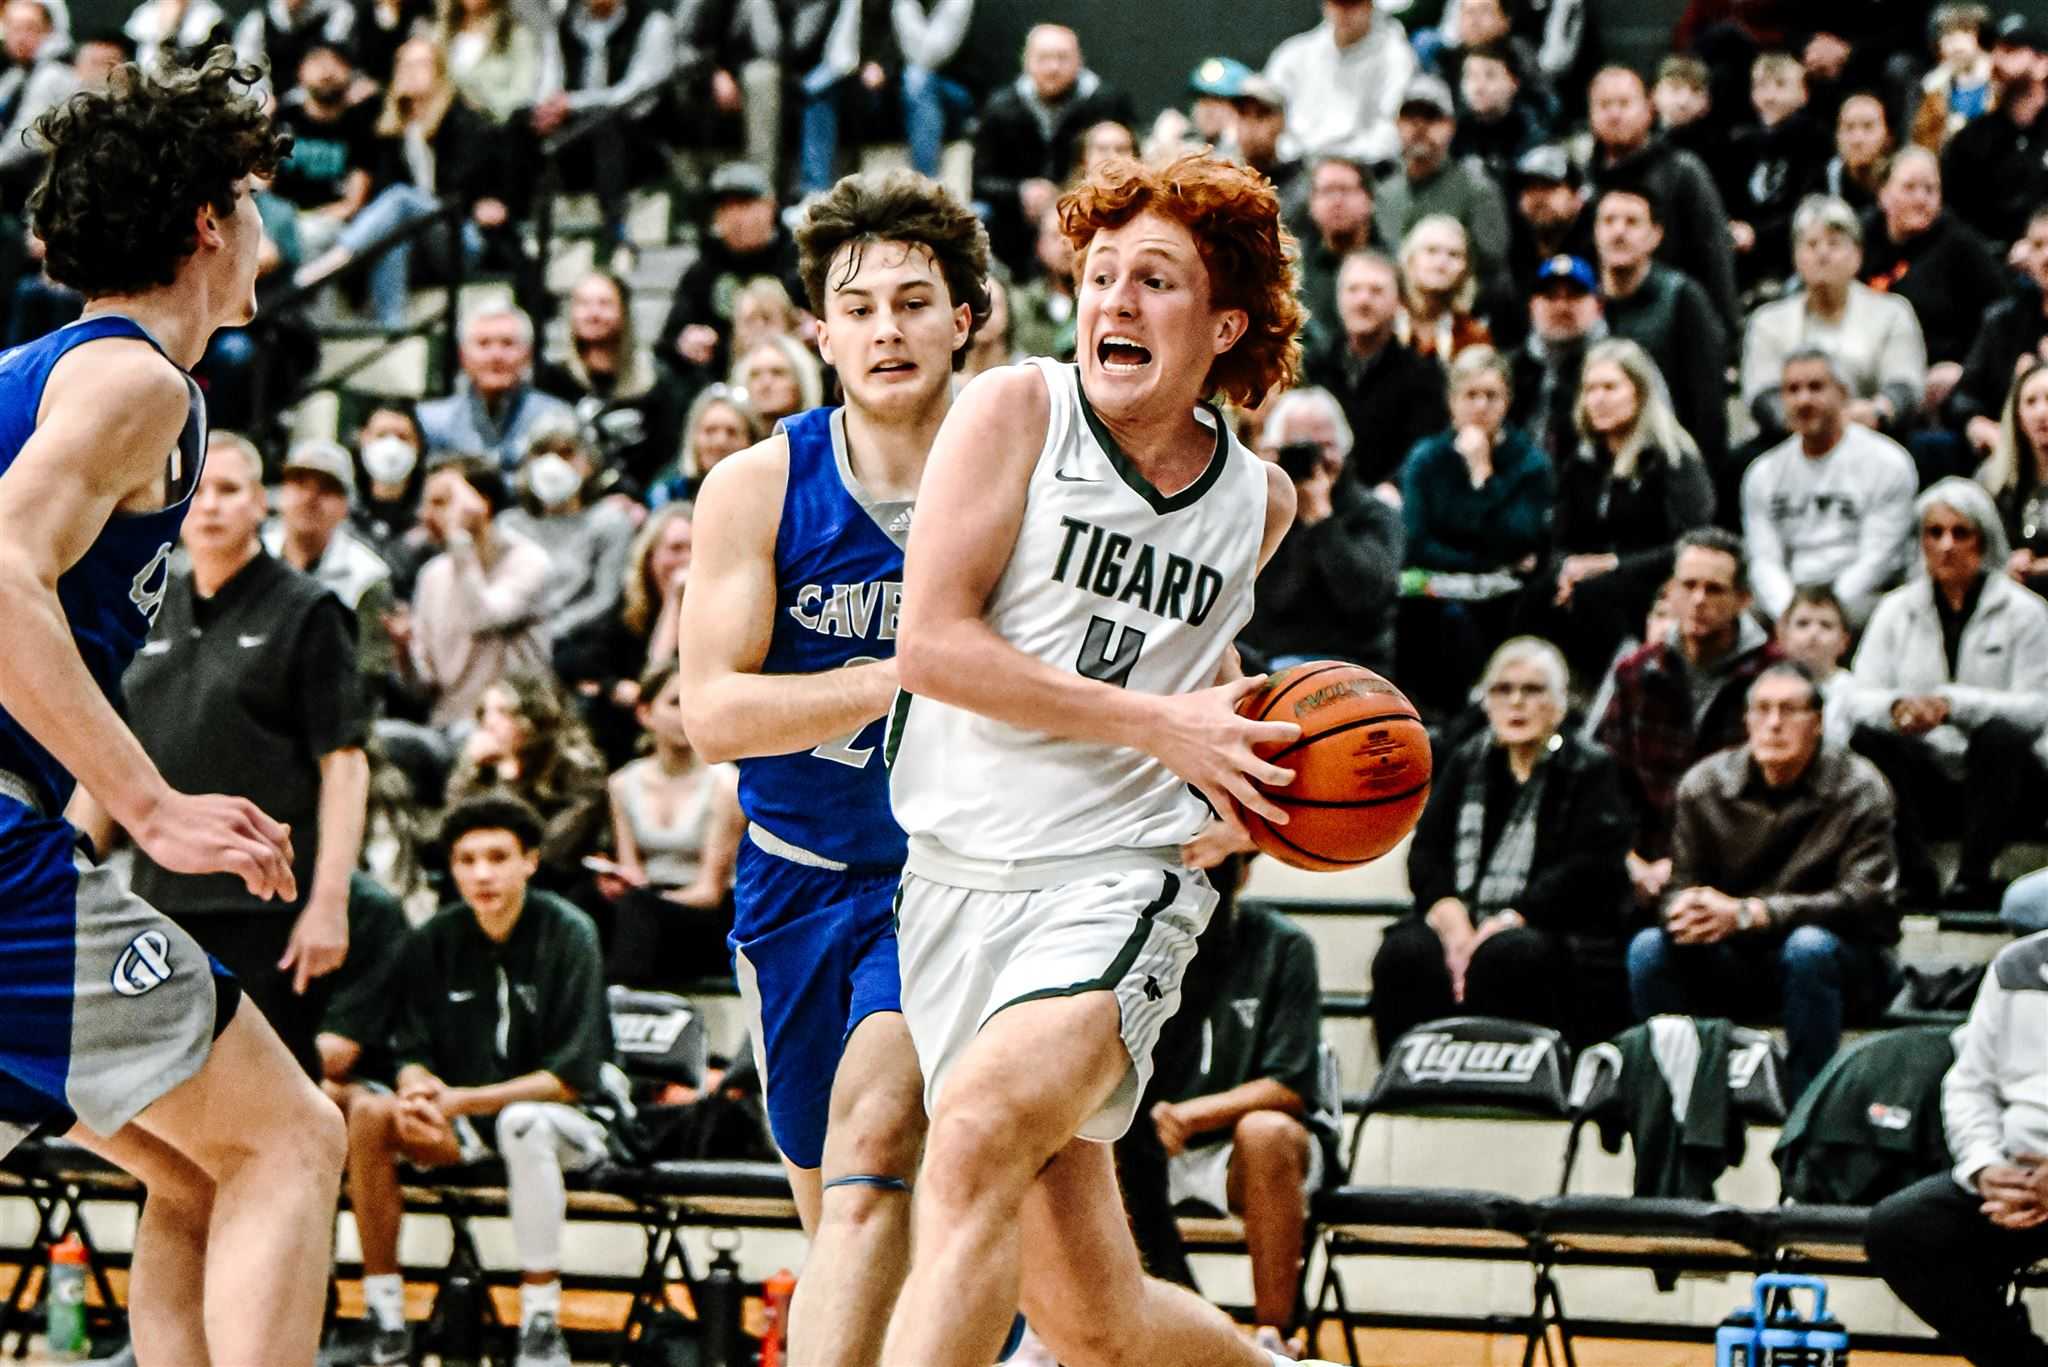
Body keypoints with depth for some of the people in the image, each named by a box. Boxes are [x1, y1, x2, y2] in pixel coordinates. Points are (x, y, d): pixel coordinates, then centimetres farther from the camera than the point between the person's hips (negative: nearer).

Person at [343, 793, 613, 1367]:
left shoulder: (568, 936, -11)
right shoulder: (434, 941, 1)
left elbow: (573, 1076, -17)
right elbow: (411, 1055, 2)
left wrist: (463, 1101, -24)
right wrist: (420, 1093, -24)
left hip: (571, 1121, -4)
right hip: (462, 1125, 4)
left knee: (523, 1124, -38)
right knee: (366, 1111, -22)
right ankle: (385, 1316, -17)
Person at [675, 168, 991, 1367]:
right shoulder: (760, 489, -7)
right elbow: (716, 713, -14)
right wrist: (911, 675, -25)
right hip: (803, 874, 3)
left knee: (875, 1142, -24)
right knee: (840, 1215, 14)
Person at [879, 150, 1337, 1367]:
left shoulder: (1260, 499, 9)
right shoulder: (1020, 410, -2)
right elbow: (931, 642, -10)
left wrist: (1248, 759, 10)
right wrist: (1157, 725, -13)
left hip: (1118, 883, 0)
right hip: (958, 874, 0)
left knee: (980, 1136, -31)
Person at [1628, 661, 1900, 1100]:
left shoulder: (1858, 790, -11)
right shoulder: (1704, 784, -1)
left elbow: (1861, 900, -21)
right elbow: (1681, 886, 3)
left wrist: (1747, 914, -30)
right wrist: (1685, 909, -26)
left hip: (1847, 961, -3)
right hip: (1741, 961, 3)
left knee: (1808, 948, -37)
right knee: (1650, 947, -21)